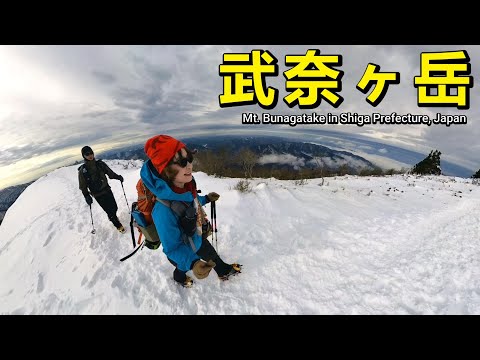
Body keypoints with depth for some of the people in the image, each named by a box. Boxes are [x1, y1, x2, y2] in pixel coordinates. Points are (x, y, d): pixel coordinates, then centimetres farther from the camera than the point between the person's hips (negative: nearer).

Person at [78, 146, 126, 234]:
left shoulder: (100, 164, -1)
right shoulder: (82, 170, -7)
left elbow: (110, 172, 10)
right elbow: (83, 186, -2)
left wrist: (117, 177, -6)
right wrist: (87, 196, -11)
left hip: (107, 190, 3)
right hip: (98, 195, -3)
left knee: (114, 207, 7)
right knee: (109, 211, -3)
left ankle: (113, 217, 41)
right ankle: (118, 225, 18)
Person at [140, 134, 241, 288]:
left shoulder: (187, 185, -24)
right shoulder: (164, 211, -46)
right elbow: (172, 248, -36)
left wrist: (206, 198, 3)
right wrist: (192, 263, -50)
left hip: (197, 238, 5)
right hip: (183, 253, -5)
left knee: (212, 255, 31)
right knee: (183, 268, 31)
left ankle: (224, 271, 63)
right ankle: (179, 278, 67)